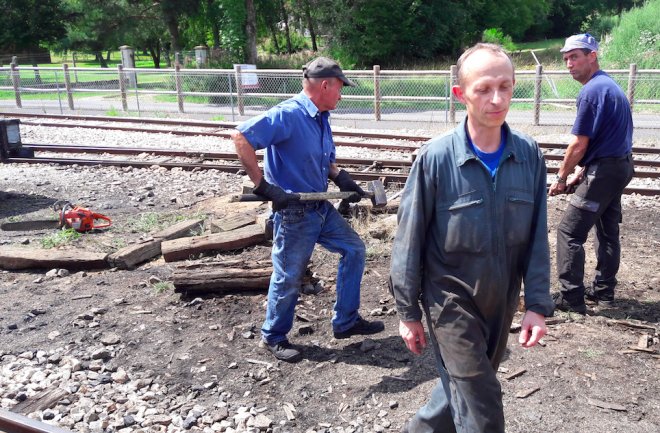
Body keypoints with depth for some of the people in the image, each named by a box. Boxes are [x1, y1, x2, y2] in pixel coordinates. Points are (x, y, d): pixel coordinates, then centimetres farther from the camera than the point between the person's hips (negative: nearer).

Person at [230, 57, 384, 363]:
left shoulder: (321, 119, 9)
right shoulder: (287, 116, -21)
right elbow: (240, 136, -29)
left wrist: (341, 178, 3)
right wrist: (263, 185, -28)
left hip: (321, 207, 9)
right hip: (293, 213, -9)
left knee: (353, 249, 13)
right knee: (288, 279, 4)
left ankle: (346, 322, 26)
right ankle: (274, 337, 28)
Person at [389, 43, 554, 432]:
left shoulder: (529, 155, -6)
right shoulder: (436, 158, -17)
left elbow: (537, 238, 0)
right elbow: (410, 241, -9)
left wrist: (538, 305, -4)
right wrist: (409, 313, -5)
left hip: (501, 302, 4)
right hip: (452, 300, -4)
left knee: (464, 387, 21)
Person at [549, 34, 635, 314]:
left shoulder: (593, 91, -17)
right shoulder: (610, 85, 15)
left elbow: (579, 145, -17)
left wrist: (561, 178, -5)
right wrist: (580, 173, 14)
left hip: (604, 171, -11)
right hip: (621, 166, 11)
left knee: (569, 231, -8)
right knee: (608, 230, 17)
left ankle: (571, 297, -5)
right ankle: (603, 291, 27)